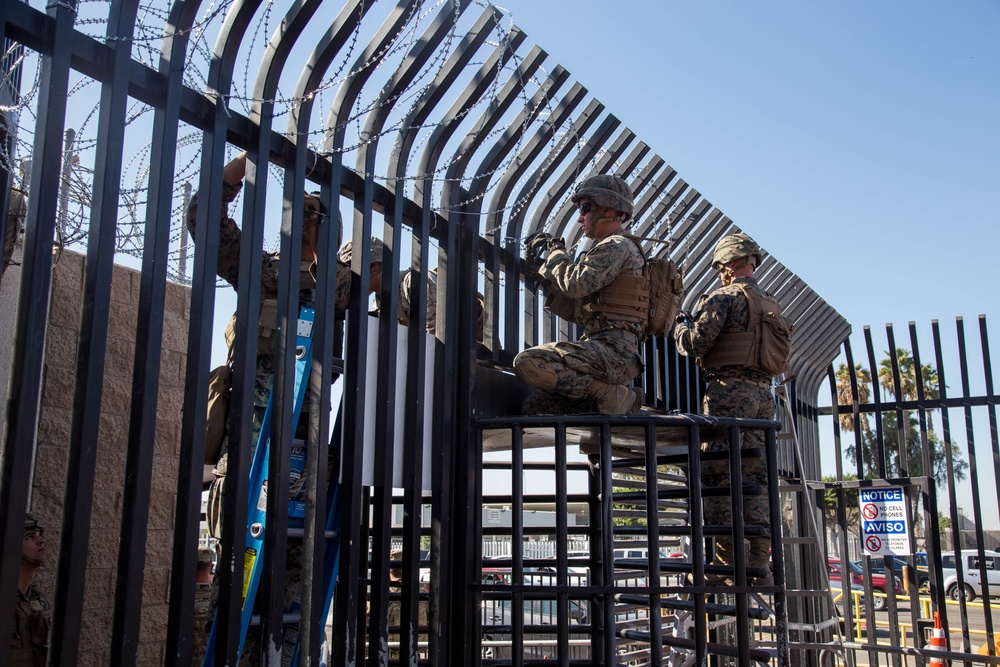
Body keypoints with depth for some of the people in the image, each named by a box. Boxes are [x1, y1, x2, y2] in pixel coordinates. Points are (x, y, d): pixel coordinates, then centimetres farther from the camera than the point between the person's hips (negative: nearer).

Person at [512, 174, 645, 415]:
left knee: (528, 363, -25)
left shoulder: (617, 246, -5)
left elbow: (576, 283, -20)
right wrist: (543, 272, 17)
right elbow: (579, 311, 25)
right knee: (533, 409, 3)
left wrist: (557, 252, 0)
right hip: (607, 352, 10)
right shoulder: (609, 250, 25)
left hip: (614, 350, -10)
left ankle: (609, 394, -13)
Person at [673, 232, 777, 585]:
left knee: (717, 474, -4)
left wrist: (681, 325, 12)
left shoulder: (724, 297, -7)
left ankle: (726, 561, -4)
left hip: (729, 392, -8)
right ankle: (759, 564, 8)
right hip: (763, 393, 8)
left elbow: (693, 344, -11)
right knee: (756, 478, 8)